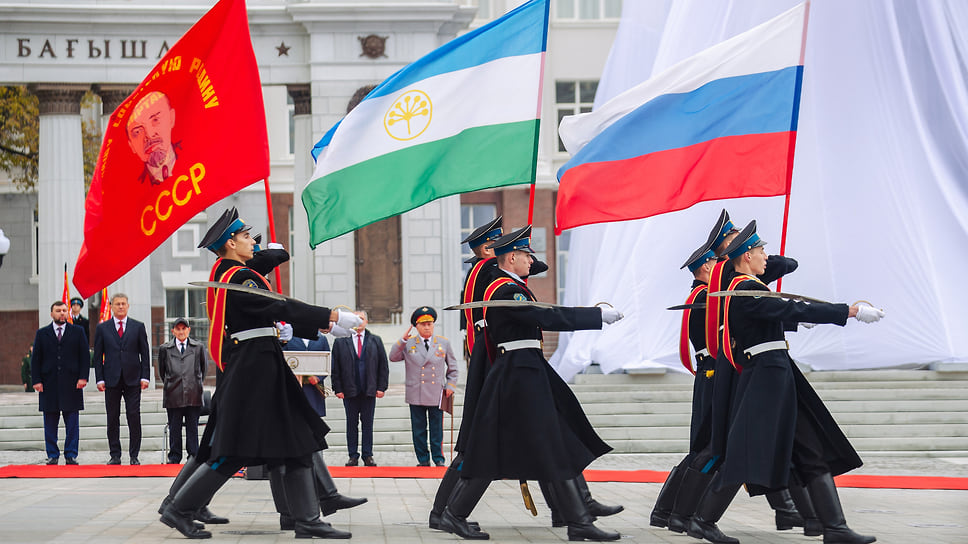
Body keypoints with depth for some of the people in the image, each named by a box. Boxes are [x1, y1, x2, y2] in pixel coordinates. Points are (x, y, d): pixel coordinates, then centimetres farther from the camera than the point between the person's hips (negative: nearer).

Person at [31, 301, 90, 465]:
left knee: (72, 422, -1)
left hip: (72, 384, -1)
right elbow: (35, 359, 7)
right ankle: (52, 455, 9)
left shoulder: (78, 332, 8)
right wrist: (36, 380, -3)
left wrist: (83, 377, -6)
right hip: (49, 384, 1)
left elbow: (85, 356, 5)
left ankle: (71, 455, 4)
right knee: (50, 423, 3)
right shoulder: (42, 334, 10)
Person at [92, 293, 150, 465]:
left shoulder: (138, 327, 7)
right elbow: (98, 356, 7)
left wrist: (145, 377, -2)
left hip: (133, 379, -1)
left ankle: (134, 456, 2)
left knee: (134, 417, -4)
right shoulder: (102, 328, 8)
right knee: (113, 419, 3)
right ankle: (115, 456, 9)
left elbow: (145, 353, 6)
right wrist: (100, 379, -1)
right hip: (112, 380, 1)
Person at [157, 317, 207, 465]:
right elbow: (161, 370, 17)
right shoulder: (165, 349, 7)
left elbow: (204, 367, 17)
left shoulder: (198, 347, 6)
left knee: (192, 427, 3)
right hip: (173, 394, 0)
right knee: (174, 428, 3)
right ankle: (174, 457, 11)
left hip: (193, 394, 0)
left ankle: (193, 456, 9)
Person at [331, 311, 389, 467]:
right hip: (349, 390, -1)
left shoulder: (376, 341, 8)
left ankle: (368, 456, 10)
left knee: (368, 423, 4)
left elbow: (384, 365, 6)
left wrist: (381, 387, -2)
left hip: (369, 390, 1)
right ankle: (353, 456, 9)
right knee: (351, 424, 3)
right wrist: (338, 388, -4)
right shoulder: (340, 341, 4)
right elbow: (335, 367, 3)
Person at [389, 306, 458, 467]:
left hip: (436, 395, 0)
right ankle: (423, 459, 12)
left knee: (437, 428, 3)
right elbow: (393, 357, -4)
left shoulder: (444, 343, 8)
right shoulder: (408, 344, 6)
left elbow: (452, 366, 15)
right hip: (416, 396, 0)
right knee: (418, 429, 4)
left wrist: (451, 385, 5)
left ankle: (438, 458, 12)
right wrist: (402, 340, -13)